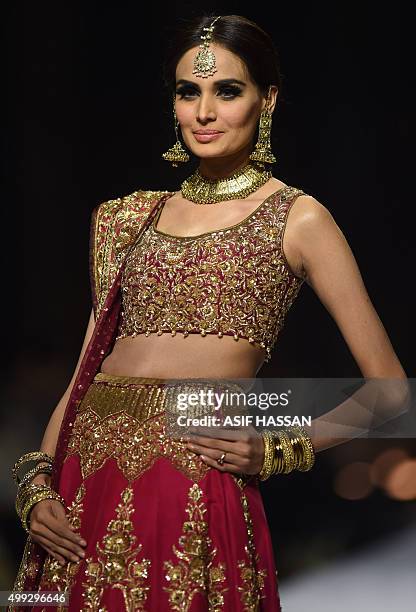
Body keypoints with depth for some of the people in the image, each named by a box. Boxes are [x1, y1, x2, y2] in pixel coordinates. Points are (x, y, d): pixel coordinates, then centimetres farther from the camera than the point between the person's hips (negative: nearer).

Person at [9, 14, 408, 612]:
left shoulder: (296, 219, 3)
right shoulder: (133, 217, 15)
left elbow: (388, 388, 2)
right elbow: (86, 368, 13)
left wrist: (278, 451, -6)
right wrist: (37, 485, 1)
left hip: (196, 490, -4)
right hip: (82, 489, 4)